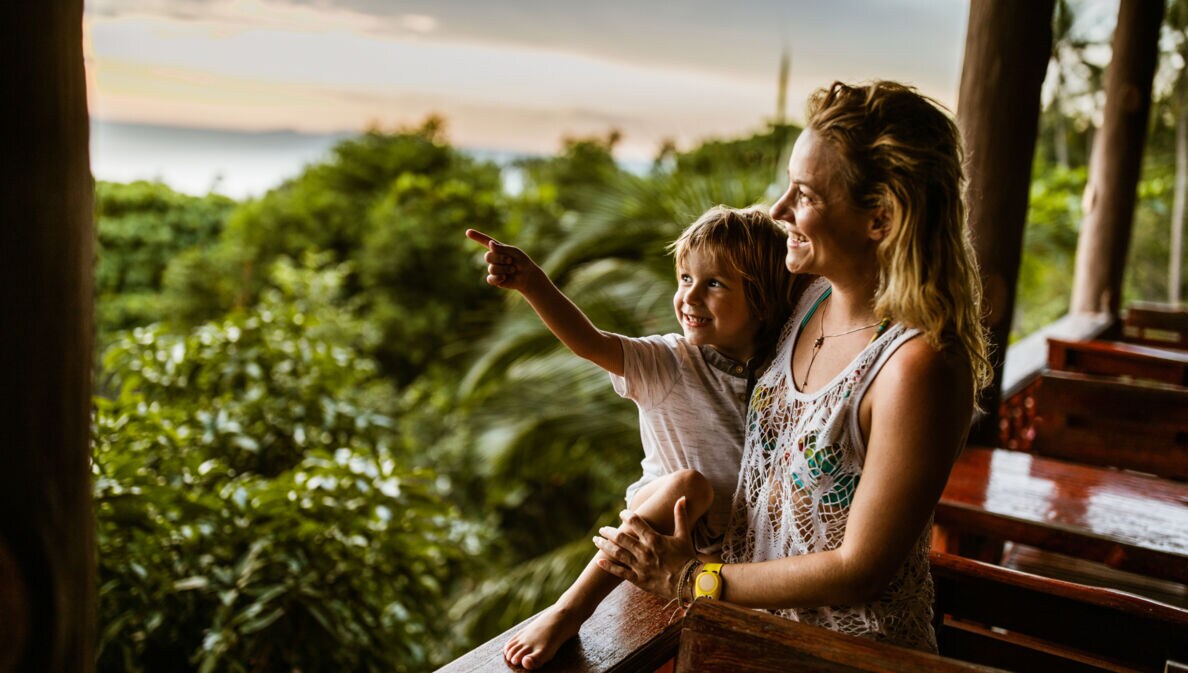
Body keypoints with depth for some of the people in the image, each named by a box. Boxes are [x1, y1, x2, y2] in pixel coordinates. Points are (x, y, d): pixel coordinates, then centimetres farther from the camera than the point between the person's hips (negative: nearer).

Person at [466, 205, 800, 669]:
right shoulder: (666, 364, -10)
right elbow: (590, 342, -27)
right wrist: (531, 282, -41)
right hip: (665, 520, -2)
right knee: (689, 483, -34)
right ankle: (567, 612, -33)